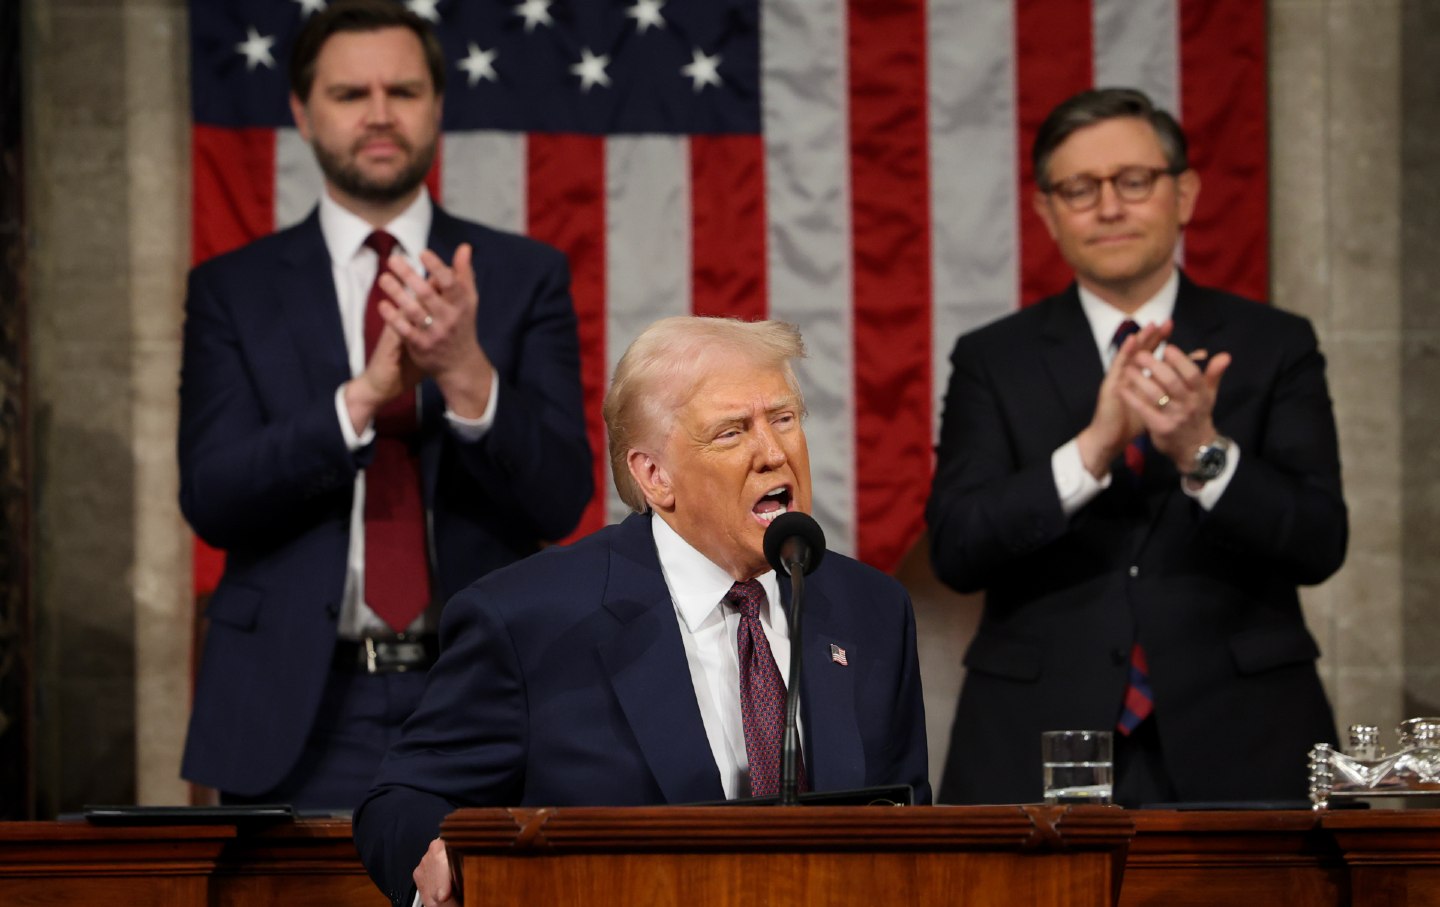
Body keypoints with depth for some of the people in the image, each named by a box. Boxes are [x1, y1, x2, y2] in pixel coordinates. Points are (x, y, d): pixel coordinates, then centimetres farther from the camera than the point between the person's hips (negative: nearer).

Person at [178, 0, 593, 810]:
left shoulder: (525, 278, 6)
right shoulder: (232, 289, 6)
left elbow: (561, 501, -3)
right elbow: (211, 499, -6)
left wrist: (467, 373, -21)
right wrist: (365, 395, -20)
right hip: (302, 716, 0)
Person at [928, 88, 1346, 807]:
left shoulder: (1274, 347, 5)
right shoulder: (993, 361, 6)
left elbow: (1320, 544, -6)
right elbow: (956, 550, -7)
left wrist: (1204, 452, -23)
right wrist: (1091, 449, -21)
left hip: (1238, 748, 0)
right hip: (1037, 750, 0)